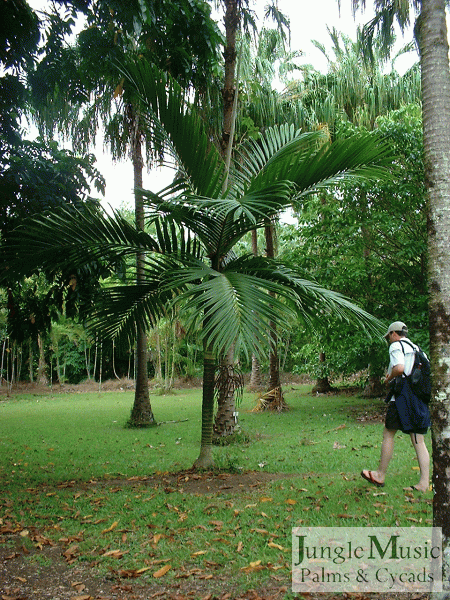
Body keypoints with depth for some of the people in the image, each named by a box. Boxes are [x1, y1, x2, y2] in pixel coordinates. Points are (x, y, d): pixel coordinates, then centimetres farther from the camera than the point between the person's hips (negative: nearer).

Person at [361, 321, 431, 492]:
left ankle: (380, 476, 11)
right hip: (419, 397, 7)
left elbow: (399, 368, -20)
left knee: (388, 434, 3)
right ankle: (424, 482, 1)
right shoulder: (417, 348, 19)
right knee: (418, 440, 5)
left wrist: (389, 378, -3)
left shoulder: (396, 345, -4)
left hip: (403, 396, -7)